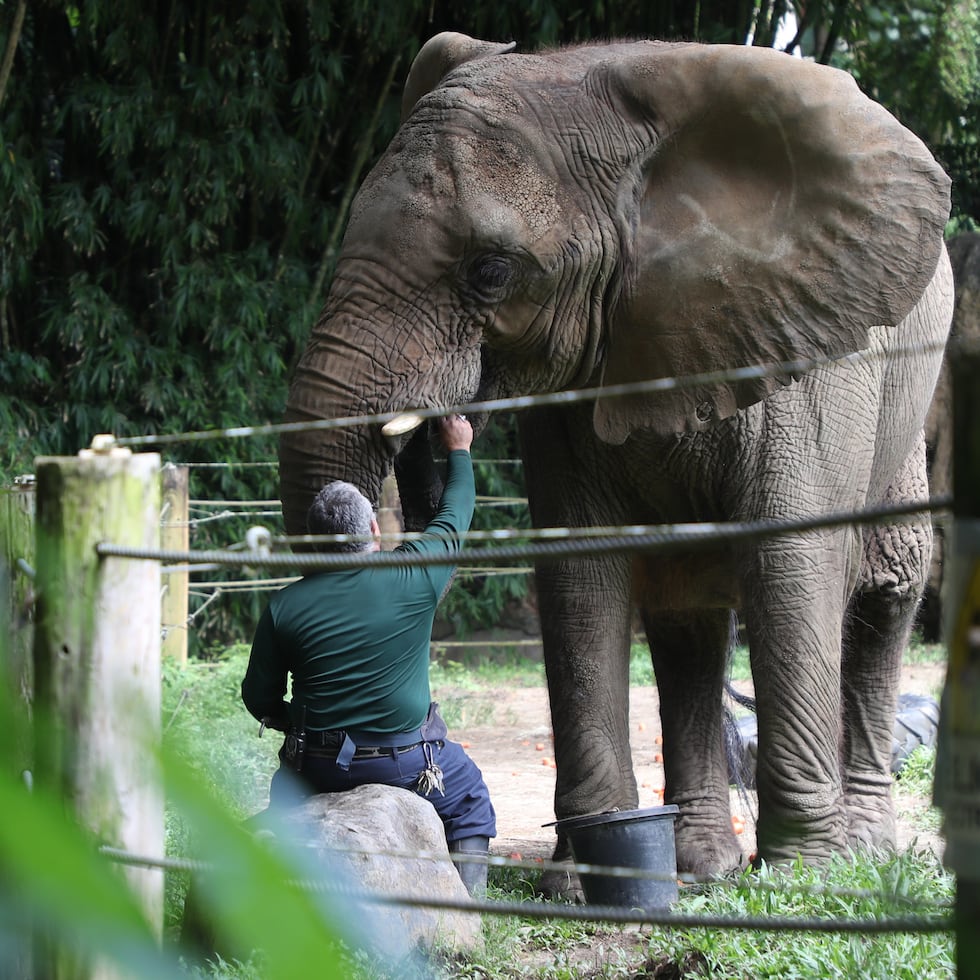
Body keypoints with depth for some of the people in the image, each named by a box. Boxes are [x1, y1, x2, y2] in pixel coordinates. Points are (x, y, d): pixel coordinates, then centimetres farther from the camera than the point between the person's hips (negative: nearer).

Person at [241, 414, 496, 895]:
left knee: (286, 787, 33)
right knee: (470, 799, 26)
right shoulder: (414, 578, -11)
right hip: (408, 760, -1)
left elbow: (259, 699, 2)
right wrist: (459, 451, 26)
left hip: (319, 765, 1)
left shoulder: (284, 606, -7)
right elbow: (455, 514, 8)